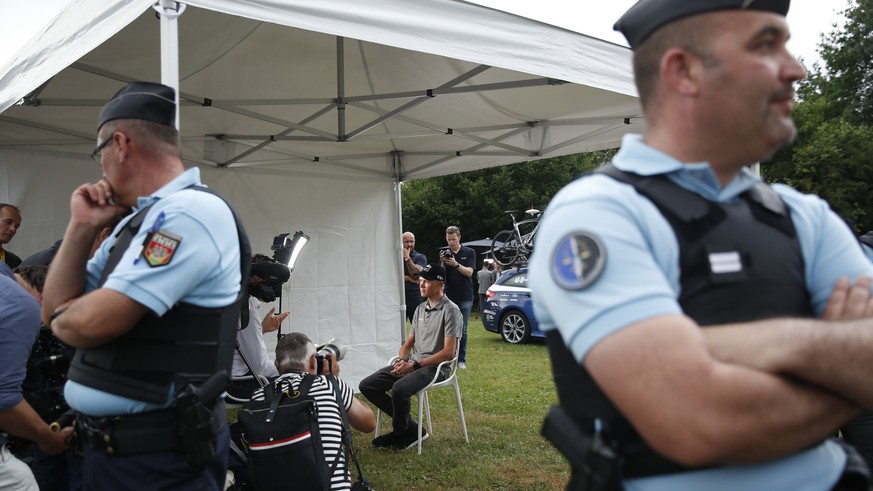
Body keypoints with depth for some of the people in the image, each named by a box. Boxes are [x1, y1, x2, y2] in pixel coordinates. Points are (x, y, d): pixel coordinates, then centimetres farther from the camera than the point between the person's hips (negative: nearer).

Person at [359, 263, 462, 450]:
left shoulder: (450, 310, -10)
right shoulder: (420, 309, 15)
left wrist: (414, 365, -18)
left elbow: (448, 352, -16)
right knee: (367, 386, -7)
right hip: (412, 364, 8)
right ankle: (410, 428, -1)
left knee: (399, 389, -35)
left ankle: (401, 433, -4)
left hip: (436, 367, -8)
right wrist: (402, 360, -4)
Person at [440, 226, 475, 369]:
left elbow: (469, 272, -7)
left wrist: (456, 264, -23)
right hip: (448, 296, 1)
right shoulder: (444, 253, 8)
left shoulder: (469, 252, 3)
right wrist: (443, 263, -17)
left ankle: (461, 360, 6)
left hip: (465, 297, -1)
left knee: (462, 330, 1)